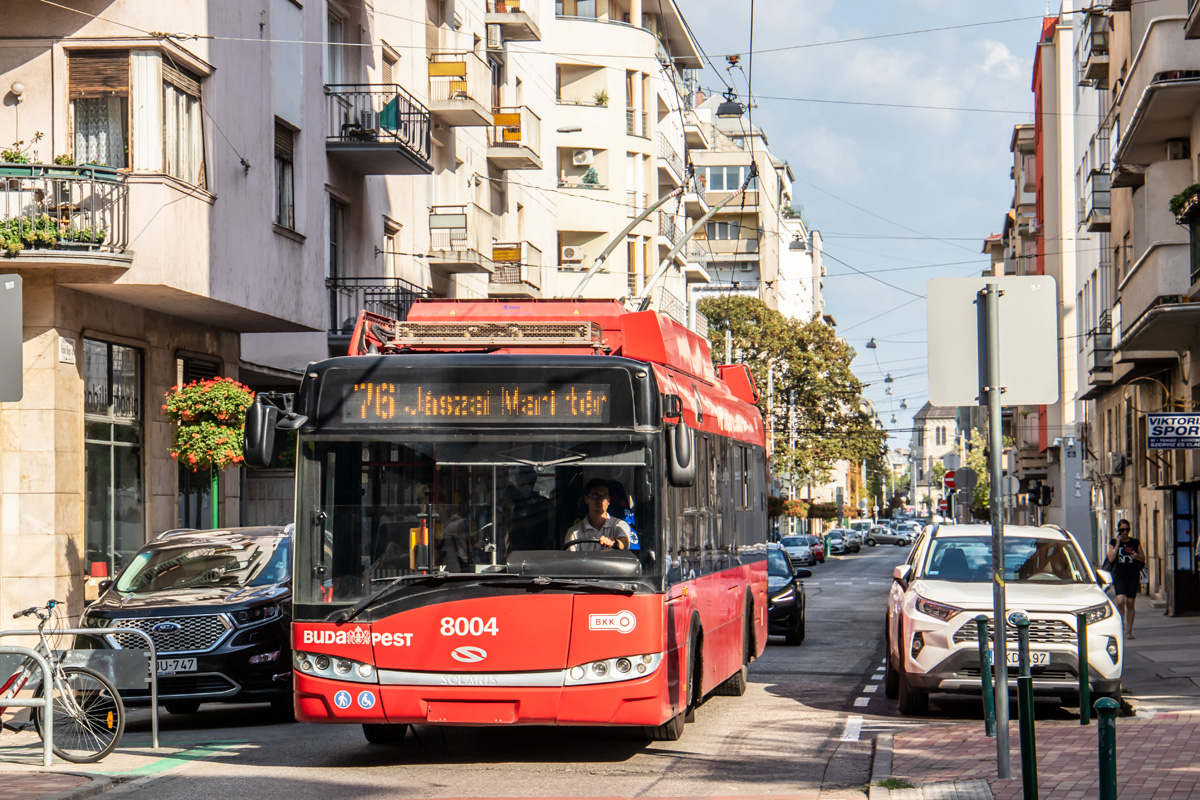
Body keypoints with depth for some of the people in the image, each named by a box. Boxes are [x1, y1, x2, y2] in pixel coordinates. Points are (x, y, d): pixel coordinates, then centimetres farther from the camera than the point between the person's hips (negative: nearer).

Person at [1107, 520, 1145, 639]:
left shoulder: (1135, 543, 10)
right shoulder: (1113, 542, 7)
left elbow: (1143, 559, 12)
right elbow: (1111, 558, -6)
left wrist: (1137, 556, -9)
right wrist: (1117, 544, -9)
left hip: (1133, 576, 1)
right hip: (1119, 576, -1)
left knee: (1130, 603, 2)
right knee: (1120, 600, -19)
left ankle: (1129, 631, 10)